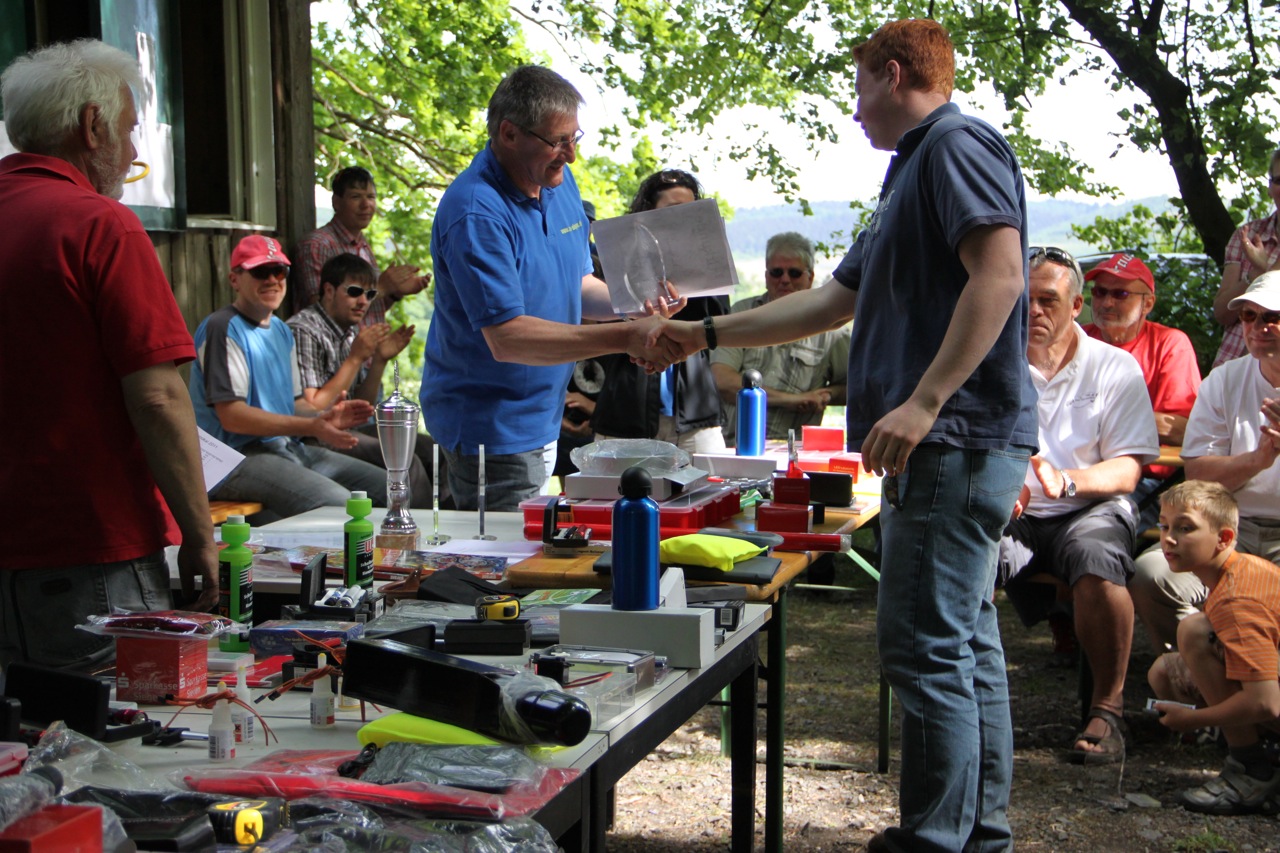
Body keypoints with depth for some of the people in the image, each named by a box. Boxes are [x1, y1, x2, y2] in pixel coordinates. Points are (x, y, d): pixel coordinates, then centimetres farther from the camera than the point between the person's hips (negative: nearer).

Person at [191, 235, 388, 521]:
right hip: (238, 459, -9)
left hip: (291, 450, 9)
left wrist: (326, 415, -3)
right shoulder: (223, 328, -10)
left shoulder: (281, 331, 20)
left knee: (388, 487, 1)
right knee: (337, 503, -30)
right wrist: (311, 427, -23)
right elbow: (231, 415, -18)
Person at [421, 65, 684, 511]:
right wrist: (625, 337, -34)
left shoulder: (559, 183, 5)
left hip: (542, 420, 9)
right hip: (489, 428, -9)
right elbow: (506, 338, -30)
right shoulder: (476, 214, -24)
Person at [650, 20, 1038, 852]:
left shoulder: (958, 142, -7)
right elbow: (832, 301, 29)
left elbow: (999, 272, -21)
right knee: (965, 642, 12)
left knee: (925, 646, -8)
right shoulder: (916, 170, 25)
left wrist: (924, 401, -26)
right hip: (951, 443, 10)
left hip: (959, 438, -10)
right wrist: (704, 334, 30)